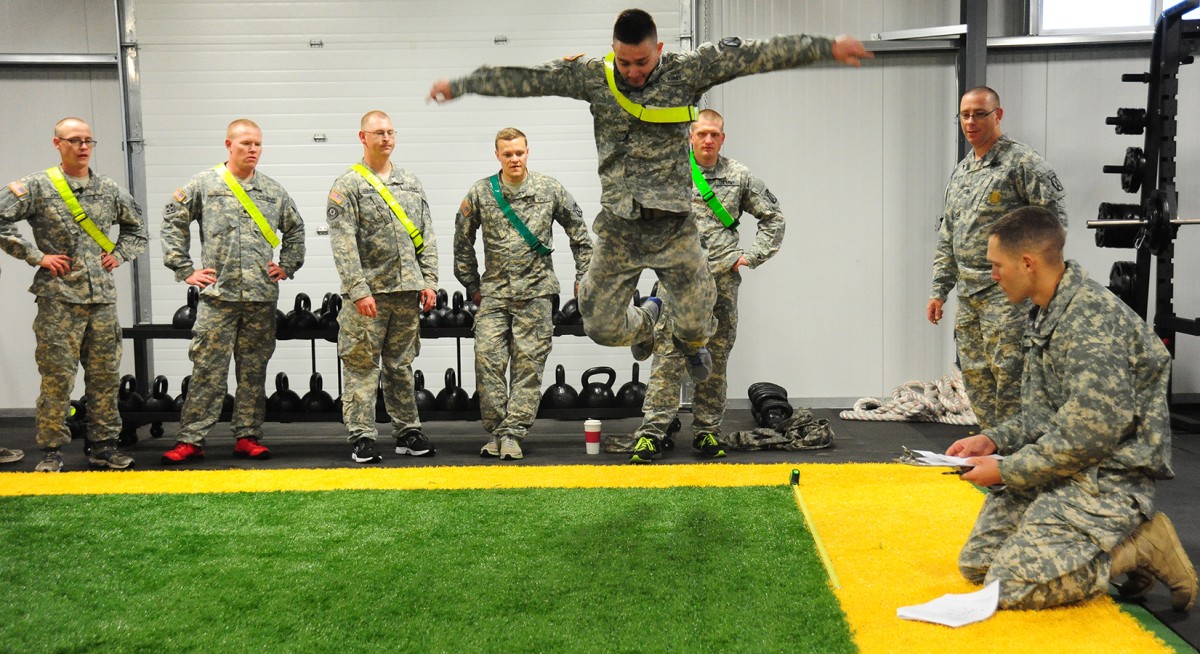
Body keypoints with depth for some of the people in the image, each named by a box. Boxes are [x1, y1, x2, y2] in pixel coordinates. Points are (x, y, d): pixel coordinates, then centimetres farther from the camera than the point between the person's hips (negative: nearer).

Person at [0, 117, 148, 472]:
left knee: (105, 375, 6)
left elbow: (137, 228, 25)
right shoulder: (37, 186, -1)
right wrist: (36, 256, -8)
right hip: (58, 297, -4)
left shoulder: (110, 190, 11)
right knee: (57, 377, -2)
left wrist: (120, 254, 9)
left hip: (102, 298, 4)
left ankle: (103, 446, 14)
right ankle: (51, 451, 8)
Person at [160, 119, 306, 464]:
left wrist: (287, 266, 14)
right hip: (218, 294, -3)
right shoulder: (203, 184, 3)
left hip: (262, 296, 3)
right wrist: (184, 269, 1)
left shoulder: (273, 190, 11)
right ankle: (190, 439, 3)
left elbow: (295, 229, 24)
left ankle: (248, 436, 15)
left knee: (254, 370, 7)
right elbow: (173, 222, 6)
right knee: (207, 369, -3)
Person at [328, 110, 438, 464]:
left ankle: (408, 431, 20)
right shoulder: (347, 186, -2)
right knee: (362, 367, -1)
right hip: (369, 291, -5)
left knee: (401, 365, 13)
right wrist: (358, 290, -16)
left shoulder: (411, 183, 14)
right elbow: (343, 244, -9)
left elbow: (426, 236, 13)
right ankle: (362, 438, 5)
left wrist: (428, 281, 5)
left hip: (407, 290, 5)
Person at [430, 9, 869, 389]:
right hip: (618, 229, 1)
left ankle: (690, 343, 40)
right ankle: (644, 323, 42)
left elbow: (755, 54, -7)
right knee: (602, 327, 4)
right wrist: (460, 85, 2)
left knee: (697, 324, -1)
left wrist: (827, 48, -10)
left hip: (673, 225, -1)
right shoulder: (592, 76, -1)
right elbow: (525, 79, 1)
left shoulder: (687, 71, -4)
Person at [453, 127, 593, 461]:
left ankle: (512, 432, 3)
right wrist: (472, 285, 12)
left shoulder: (549, 189, 3)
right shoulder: (480, 192, 3)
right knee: (487, 360, -5)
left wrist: (584, 277, 11)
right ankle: (496, 431, 7)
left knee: (528, 364, -2)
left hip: (535, 292, -1)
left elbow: (579, 233, 13)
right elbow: (463, 243, 13)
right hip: (494, 292, 1)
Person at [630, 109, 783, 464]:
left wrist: (753, 256, 8)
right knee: (668, 355, -7)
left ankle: (707, 431, 17)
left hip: (723, 279, 2)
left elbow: (773, 217, 17)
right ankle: (652, 431, -4)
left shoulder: (740, 177, 8)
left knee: (716, 358, 7)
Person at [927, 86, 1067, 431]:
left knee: (1008, 374, -7)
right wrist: (939, 289, 16)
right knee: (976, 379, 11)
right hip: (968, 294, 8)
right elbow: (947, 237, 20)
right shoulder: (960, 172, 17)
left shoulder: (1023, 162, -6)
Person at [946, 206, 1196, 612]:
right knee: (976, 561, 6)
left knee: (1009, 584, -18)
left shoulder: (1092, 319, -22)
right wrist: (994, 440, 2)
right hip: (1060, 470, 10)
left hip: (1109, 477, -10)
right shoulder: (1044, 317, 11)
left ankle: (1139, 548, -2)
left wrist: (1006, 472, -15)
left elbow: (1088, 435, -25)